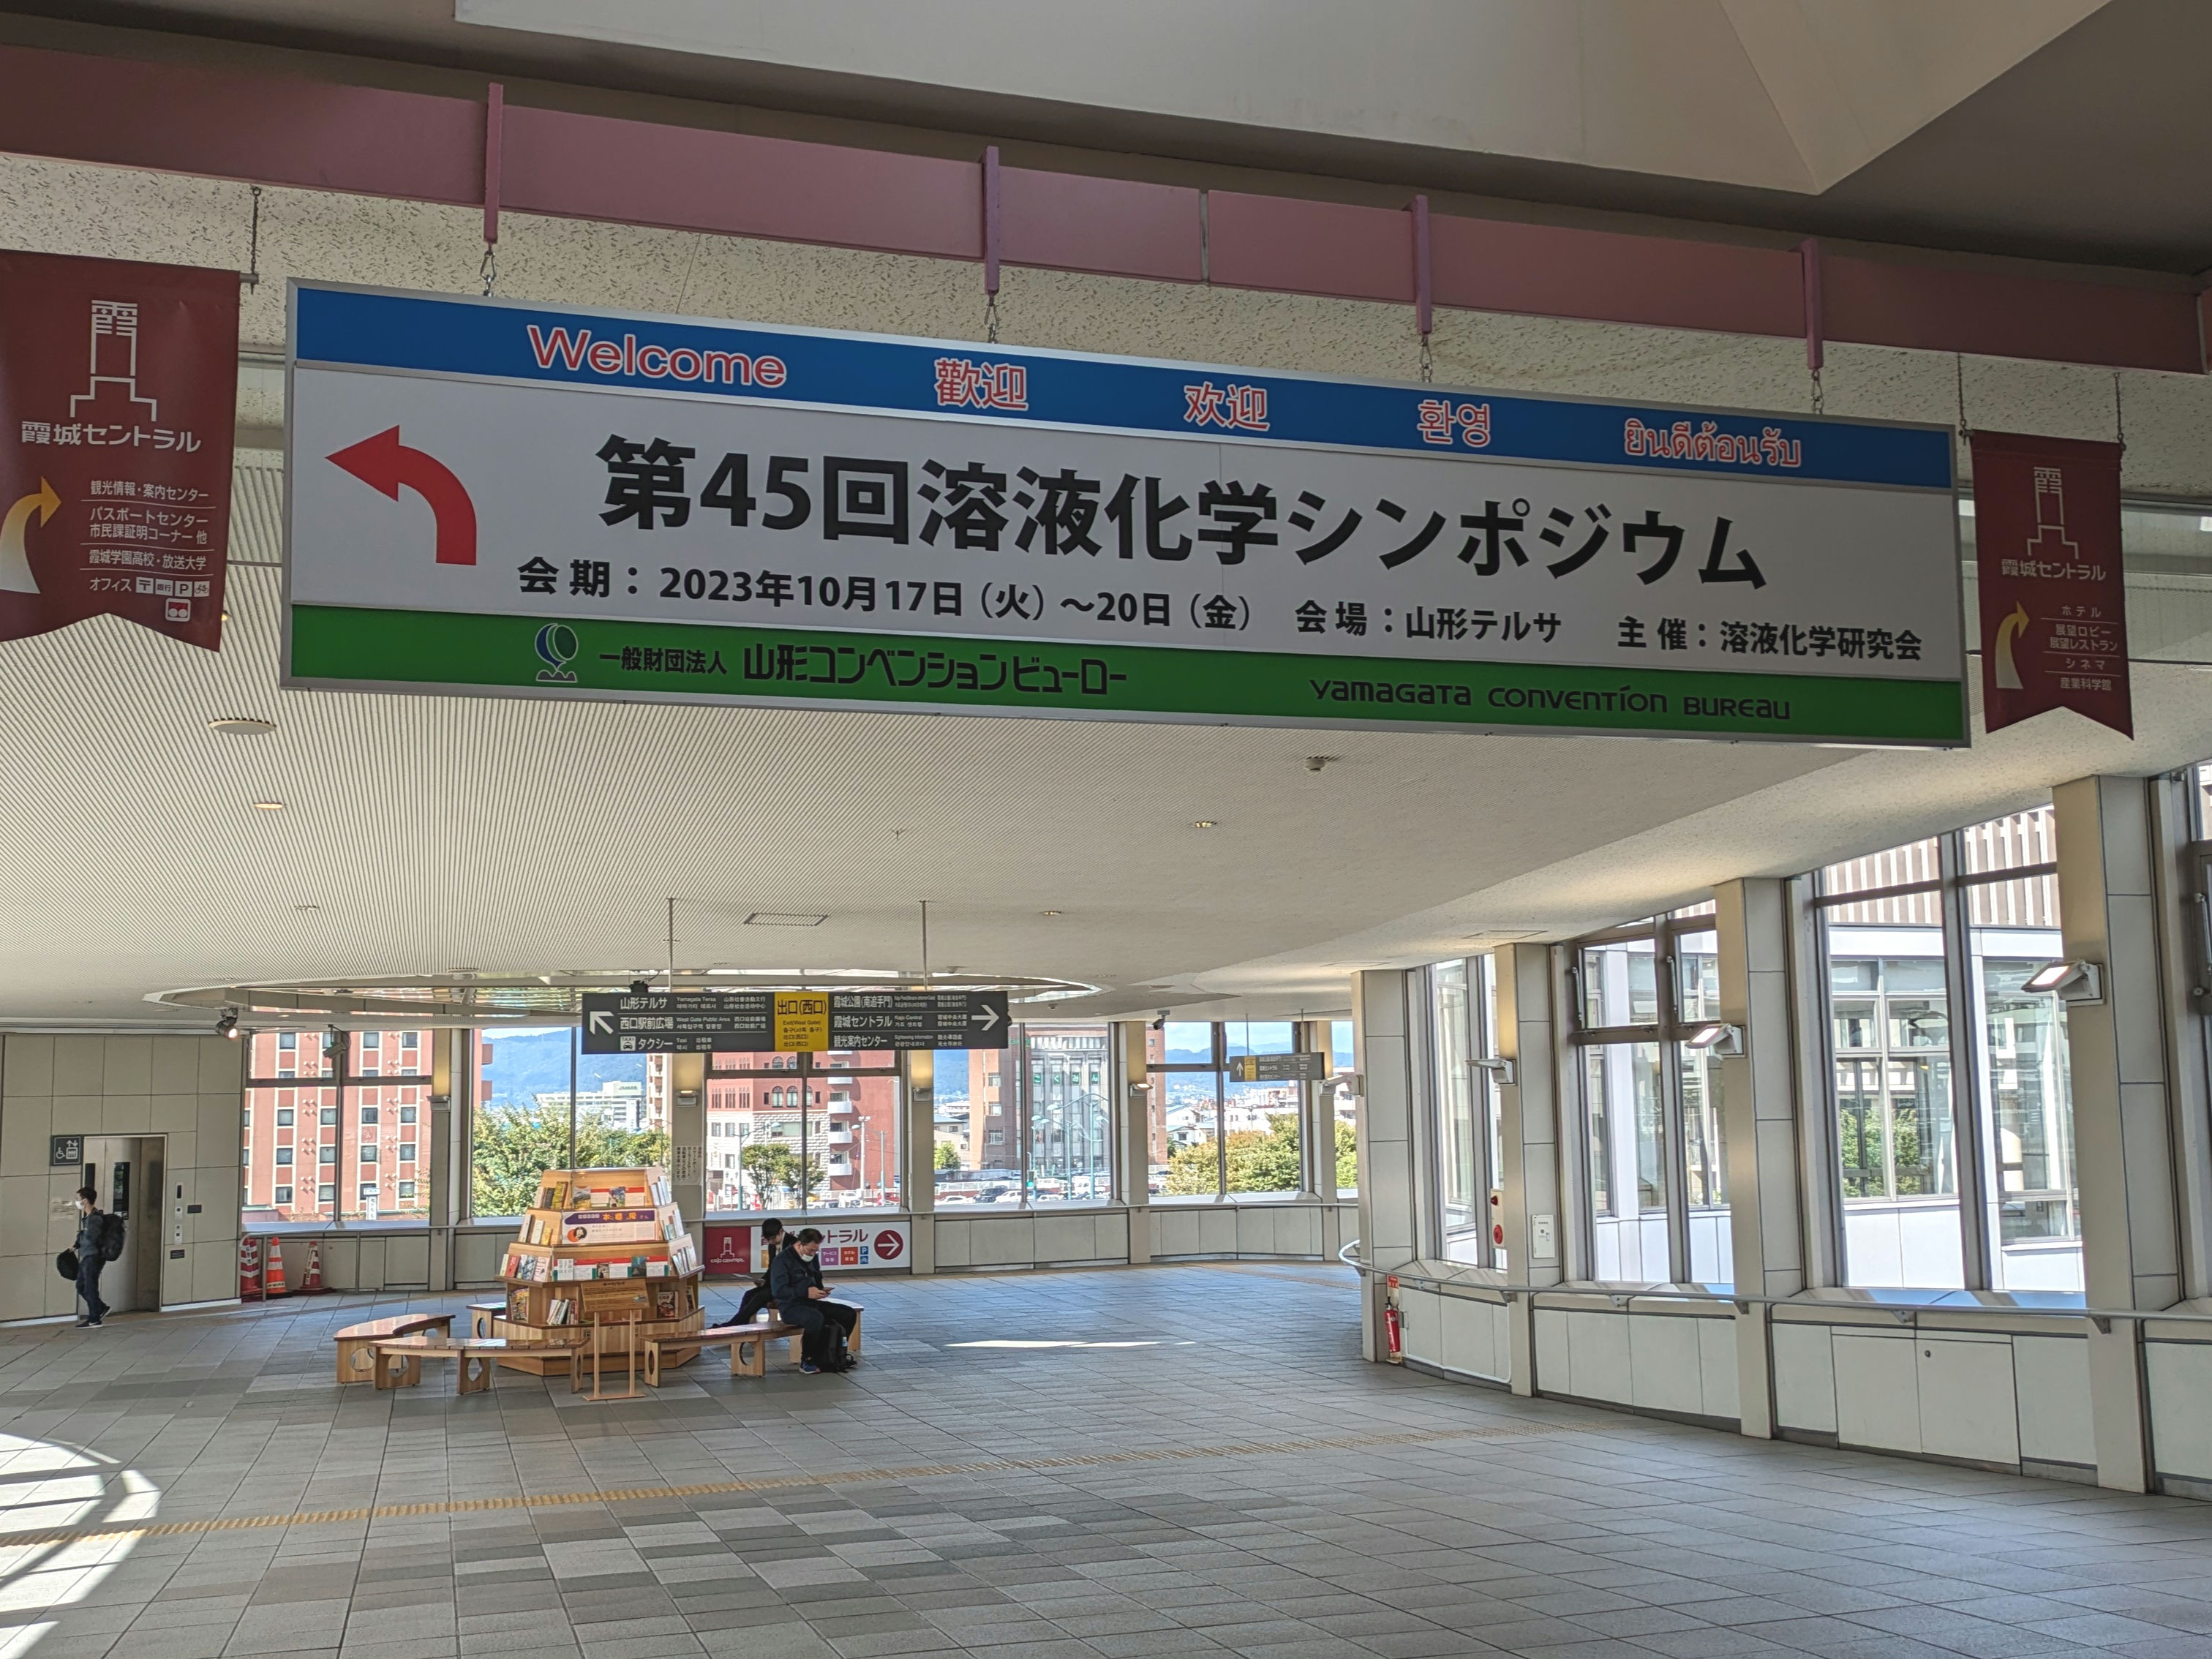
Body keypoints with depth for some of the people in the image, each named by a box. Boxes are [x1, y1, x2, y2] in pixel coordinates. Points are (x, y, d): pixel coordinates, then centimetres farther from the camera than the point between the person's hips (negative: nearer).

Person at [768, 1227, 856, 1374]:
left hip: (811, 1303, 8)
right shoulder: (783, 1260, -13)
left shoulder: (812, 1259, 12)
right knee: (816, 1318, -38)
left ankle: (835, 1355, 11)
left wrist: (821, 1292, 1)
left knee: (849, 1314, -4)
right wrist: (806, 1292, -30)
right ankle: (806, 1361, -21)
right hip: (791, 1307, -8)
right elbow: (779, 1291, -22)